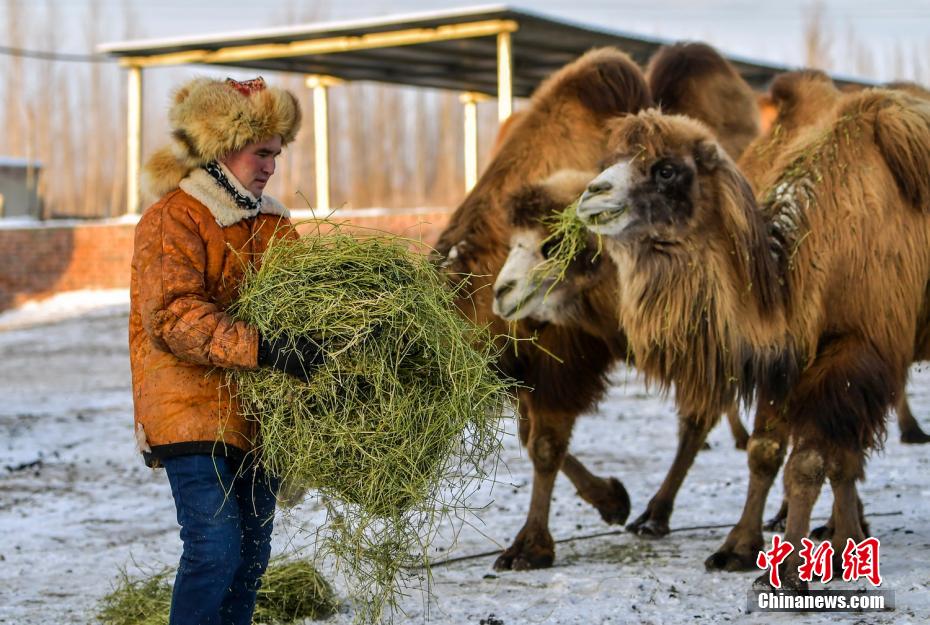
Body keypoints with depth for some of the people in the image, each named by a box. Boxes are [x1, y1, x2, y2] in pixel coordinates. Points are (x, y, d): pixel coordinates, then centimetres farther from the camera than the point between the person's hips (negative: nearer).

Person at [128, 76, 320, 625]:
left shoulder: (271, 223, 16)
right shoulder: (172, 219, -9)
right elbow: (173, 316, -22)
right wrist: (261, 348, -34)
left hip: (259, 412, 8)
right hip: (193, 409, -7)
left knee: (252, 551, 11)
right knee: (216, 548, -15)